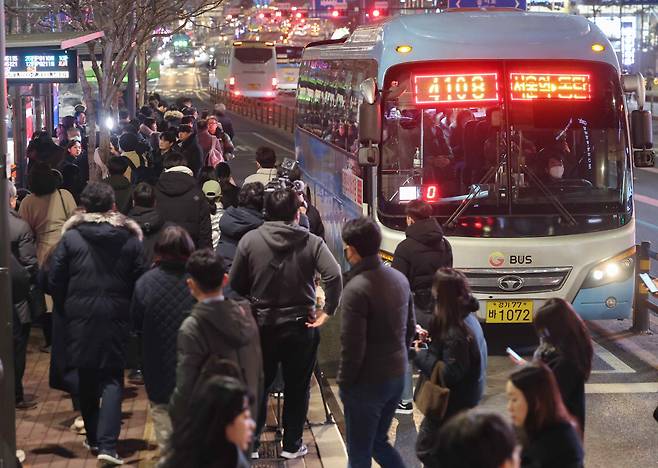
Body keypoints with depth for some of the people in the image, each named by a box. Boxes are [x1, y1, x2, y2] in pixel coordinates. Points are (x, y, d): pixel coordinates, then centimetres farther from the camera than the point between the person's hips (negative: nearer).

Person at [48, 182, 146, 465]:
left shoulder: (71, 237, -5)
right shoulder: (130, 239, -2)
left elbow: (54, 281, -3)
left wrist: (67, 307, 12)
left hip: (80, 317, 0)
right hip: (116, 317, 0)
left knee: (87, 379, 15)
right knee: (112, 379, 2)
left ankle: (94, 438, 25)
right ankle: (107, 444, -12)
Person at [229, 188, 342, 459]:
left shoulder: (250, 240, -5)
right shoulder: (312, 242, -8)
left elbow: (235, 284, -2)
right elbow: (334, 276, -21)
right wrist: (326, 312, -12)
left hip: (262, 324, 1)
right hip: (300, 326, -1)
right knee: (297, 388, 12)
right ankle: (292, 444, 18)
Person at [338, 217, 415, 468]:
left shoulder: (356, 289, -22)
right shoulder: (399, 279, 3)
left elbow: (352, 346, -21)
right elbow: (410, 328, 13)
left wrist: (344, 383, -8)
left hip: (367, 382, -8)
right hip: (397, 377, 8)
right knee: (378, 442, 23)